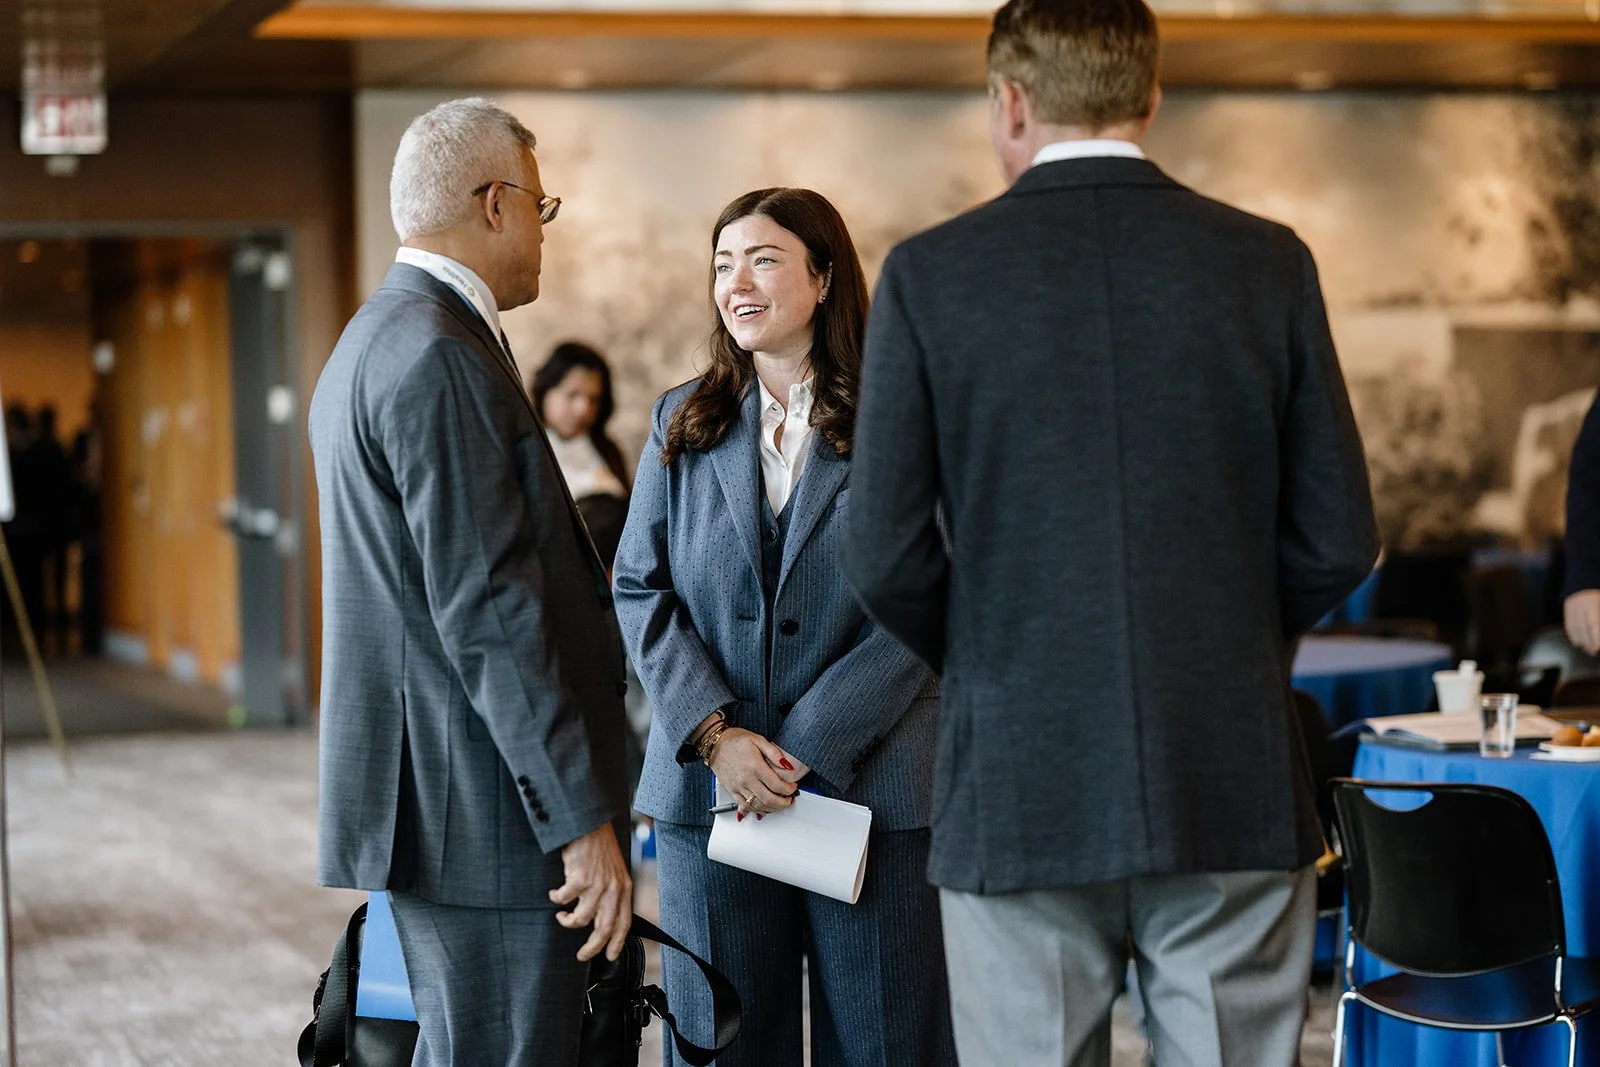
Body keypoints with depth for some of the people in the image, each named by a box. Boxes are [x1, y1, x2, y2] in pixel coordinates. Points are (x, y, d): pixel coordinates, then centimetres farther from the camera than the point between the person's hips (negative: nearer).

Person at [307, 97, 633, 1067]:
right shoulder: (441, 358, -16)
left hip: (427, 797, 11)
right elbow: (488, 611, -21)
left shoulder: (374, 341, 18)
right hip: (486, 809, -11)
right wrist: (582, 820, -20)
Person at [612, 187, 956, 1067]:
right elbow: (640, 591, 6)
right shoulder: (683, 424, 11)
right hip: (708, 787, 3)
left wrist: (806, 750, -13)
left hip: (870, 787, -3)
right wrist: (715, 735, -9)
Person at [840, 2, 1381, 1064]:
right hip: (1235, 792, 1)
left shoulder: (929, 274, -3)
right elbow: (1339, 539, 2)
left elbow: (887, 557, -4)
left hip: (1018, 791, -1)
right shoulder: (1268, 262, 1)